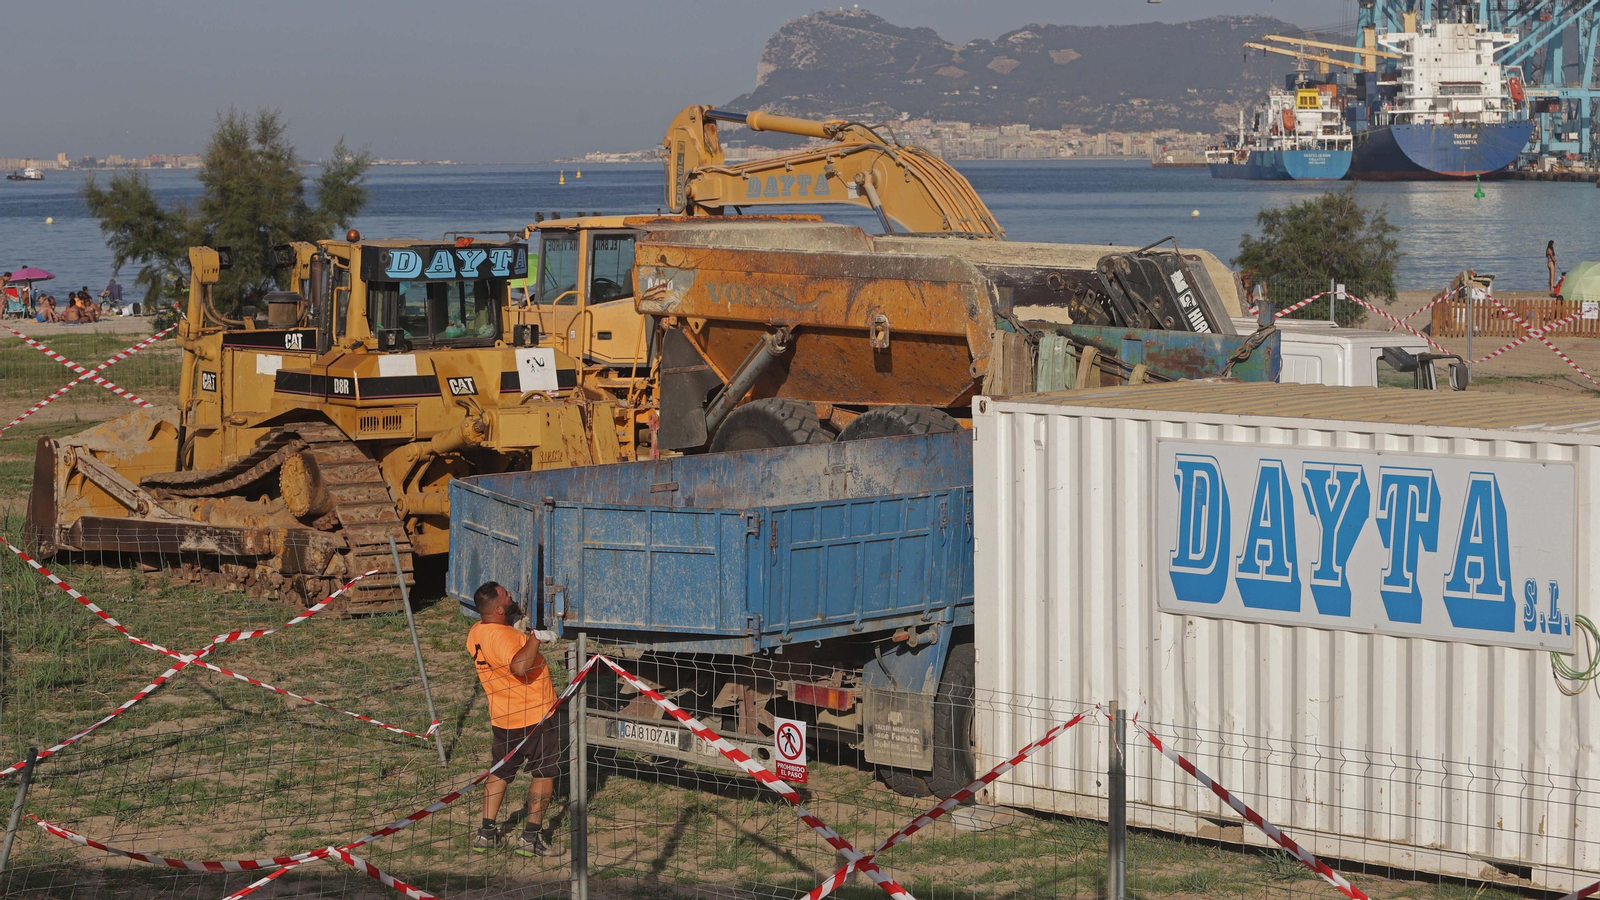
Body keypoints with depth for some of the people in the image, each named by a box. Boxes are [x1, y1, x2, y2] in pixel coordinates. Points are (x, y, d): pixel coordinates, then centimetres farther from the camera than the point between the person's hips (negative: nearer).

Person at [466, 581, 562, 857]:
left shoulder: (475, 634, 2)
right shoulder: (503, 636, -26)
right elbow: (520, 665, -44)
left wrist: (517, 617, 11)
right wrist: (536, 637, -32)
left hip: (502, 718, 8)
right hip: (533, 717, -8)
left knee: (500, 772, 20)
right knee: (545, 773, 6)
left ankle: (485, 833, 20)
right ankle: (531, 836, 4)